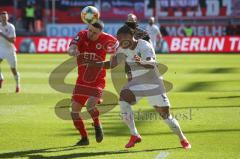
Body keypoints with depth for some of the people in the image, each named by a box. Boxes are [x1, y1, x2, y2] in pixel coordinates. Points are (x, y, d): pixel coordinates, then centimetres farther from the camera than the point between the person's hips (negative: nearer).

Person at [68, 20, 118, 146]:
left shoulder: (106, 39, -13)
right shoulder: (82, 35, -10)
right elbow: (71, 49, -27)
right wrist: (73, 51, -49)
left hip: (97, 82, -4)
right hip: (82, 81, 4)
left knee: (90, 105, -26)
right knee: (74, 111, 4)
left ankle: (97, 126, 6)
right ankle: (84, 138, 23)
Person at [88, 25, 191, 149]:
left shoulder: (144, 46, -22)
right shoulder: (123, 50, -1)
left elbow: (152, 64, -39)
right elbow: (112, 64, 11)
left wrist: (141, 63, -60)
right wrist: (97, 64, -1)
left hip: (153, 82, -5)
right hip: (136, 82, 5)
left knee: (165, 113, -4)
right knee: (123, 98, -23)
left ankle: (182, 138, 21)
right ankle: (134, 135, -15)